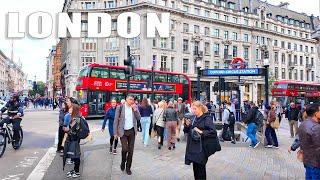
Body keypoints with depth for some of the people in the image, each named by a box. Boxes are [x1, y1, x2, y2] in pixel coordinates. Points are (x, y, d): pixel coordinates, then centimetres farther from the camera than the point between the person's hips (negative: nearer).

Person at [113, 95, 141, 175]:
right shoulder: (120, 107, -6)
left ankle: (128, 167, 23)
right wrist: (115, 132, -6)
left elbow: (139, 118, 0)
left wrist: (135, 109, -12)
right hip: (123, 131, -3)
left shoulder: (135, 107, 3)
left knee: (131, 150, 6)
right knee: (125, 148, -11)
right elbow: (116, 121, -4)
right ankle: (123, 162, 20)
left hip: (132, 131, 3)